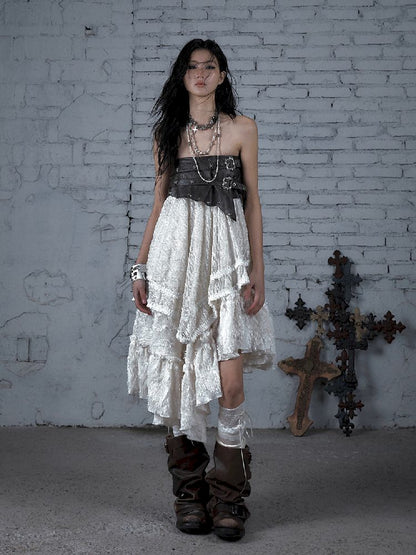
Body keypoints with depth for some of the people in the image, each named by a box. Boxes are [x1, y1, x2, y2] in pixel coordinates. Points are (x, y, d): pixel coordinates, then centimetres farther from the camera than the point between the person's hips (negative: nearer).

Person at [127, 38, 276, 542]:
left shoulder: (242, 129, 8)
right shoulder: (166, 131, 13)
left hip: (226, 252, -1)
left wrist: (257, 272, 0)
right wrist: (141, 266, 8)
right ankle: (190, 492, 14)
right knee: (181, 375, 0)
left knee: (229, 382, -9)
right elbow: (159, 201, 15)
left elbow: (252, 202, 7)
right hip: (175, 251, 2)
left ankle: (228, 498, 4)